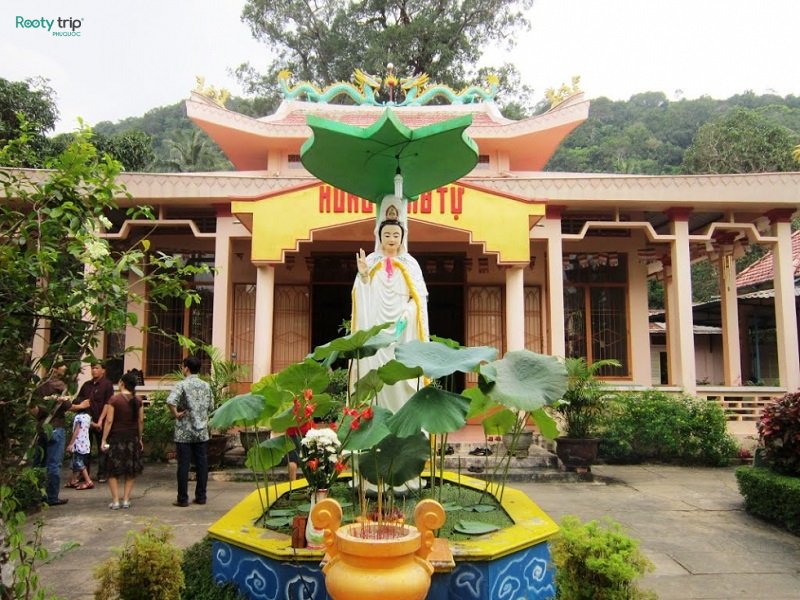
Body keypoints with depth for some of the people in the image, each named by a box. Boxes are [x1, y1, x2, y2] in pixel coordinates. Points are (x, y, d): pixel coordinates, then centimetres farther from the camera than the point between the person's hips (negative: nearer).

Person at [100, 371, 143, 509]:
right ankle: (126, 500, 11)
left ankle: (115, 501, 3)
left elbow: (109, 421, -12)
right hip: (133, 438, 3)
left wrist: (103, 440, -6)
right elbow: (141, 421, 3)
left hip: (116, 437, -3)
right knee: (131, 472, 12)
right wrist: (140, 439, 12)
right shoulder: (138, 400, 0)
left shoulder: (114, 399, -11)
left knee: (113, 472, 7)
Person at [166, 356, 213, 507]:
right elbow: (211, 406, 12)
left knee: (183, 465, 2)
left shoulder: (182, 384, -10)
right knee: (202, 464, 9)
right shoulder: (206, 385, 6)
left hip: (184, 432, -4)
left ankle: (183, 499, 7)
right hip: (202, 431, 4)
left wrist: (176, 414, -12)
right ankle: (201, 496, 15)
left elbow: (170, 401, -26)